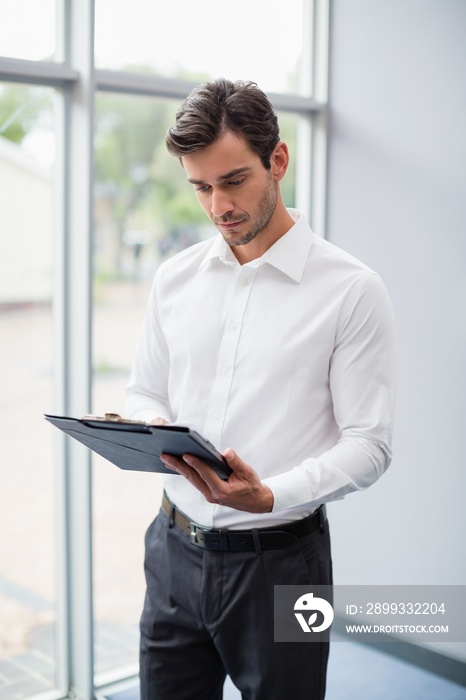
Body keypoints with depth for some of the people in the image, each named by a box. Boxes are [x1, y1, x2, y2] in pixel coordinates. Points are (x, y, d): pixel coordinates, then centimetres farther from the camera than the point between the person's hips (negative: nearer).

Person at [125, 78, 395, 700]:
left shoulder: (353, 291, -9)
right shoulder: (174, 278, 6)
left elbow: (369, 444, -11)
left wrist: (270, 496, -26)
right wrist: (154, 431, -9)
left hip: (280, 559, -4)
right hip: (175, 552, 4)